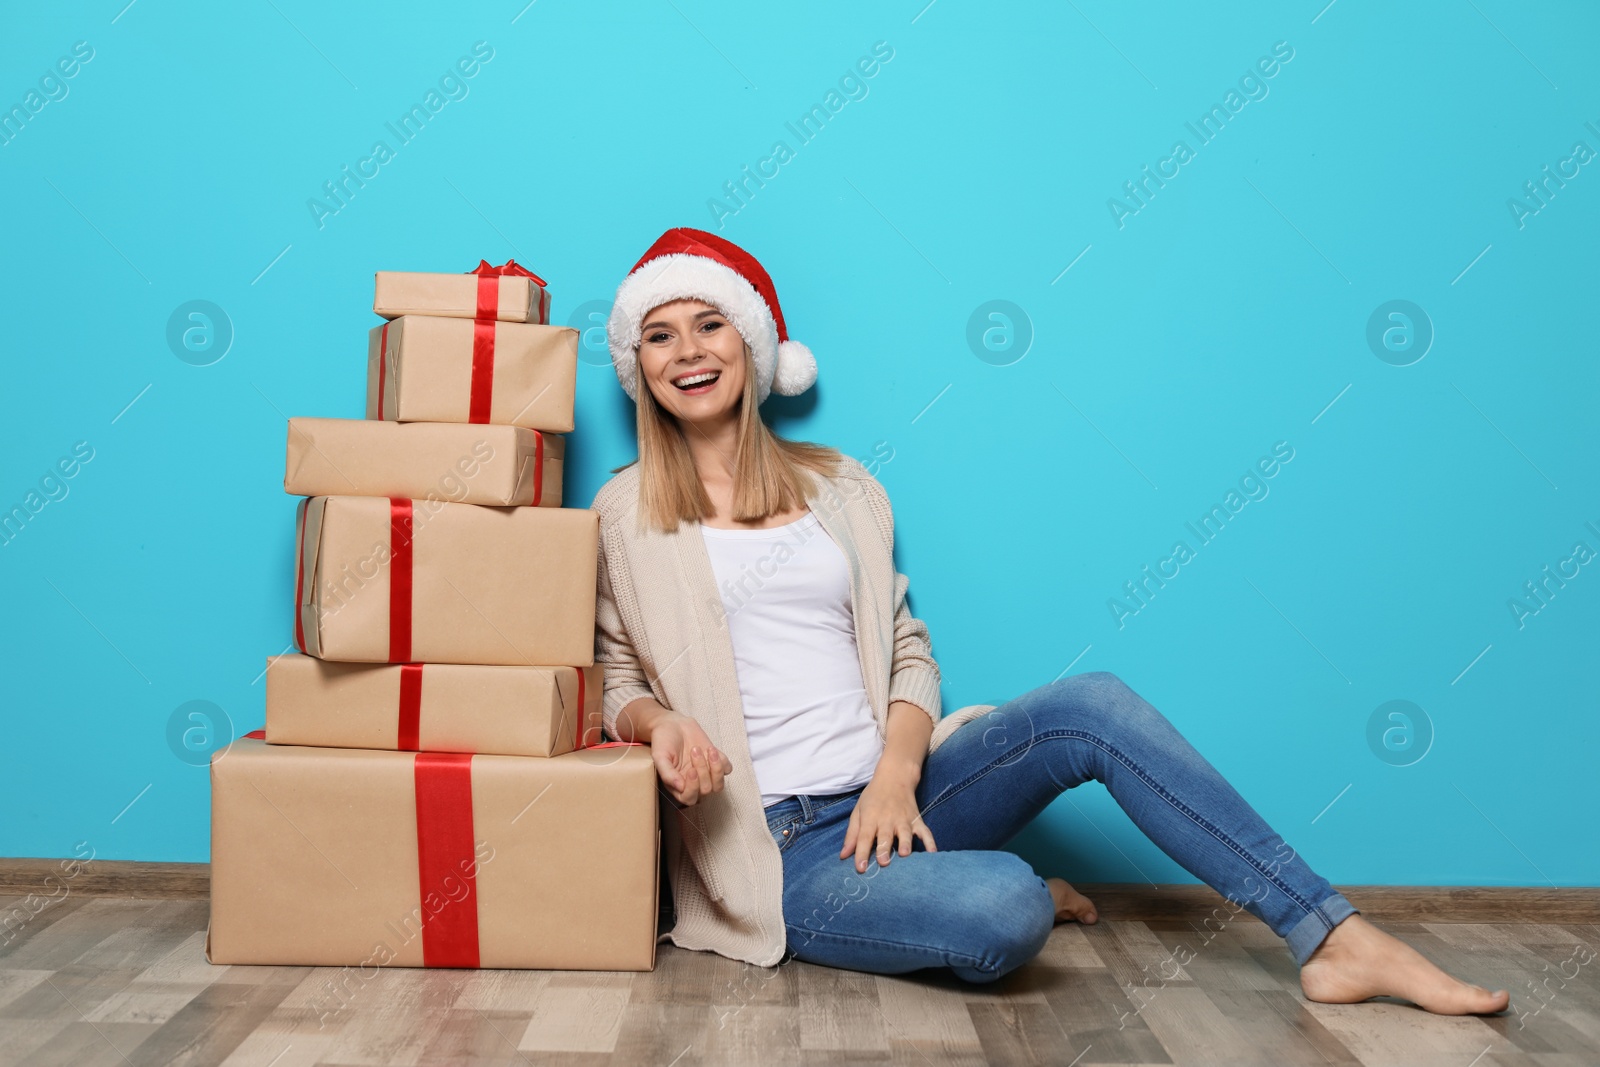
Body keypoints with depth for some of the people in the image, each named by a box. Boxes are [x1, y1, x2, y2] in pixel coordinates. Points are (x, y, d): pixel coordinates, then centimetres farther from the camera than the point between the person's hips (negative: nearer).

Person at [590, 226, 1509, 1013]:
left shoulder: (838, 485, 12)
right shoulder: (625, 515, 4)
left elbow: (906, 646, 11)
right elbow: (615, 675, 5)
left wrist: (897, 769, -8)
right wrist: (656, 719, -19)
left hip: (884, 797, 4)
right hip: (782, 848, -4)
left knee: (1092, 703, -20)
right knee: (1005, 911, -30)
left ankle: (1337, 940, -9)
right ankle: (1028, 890, 8)